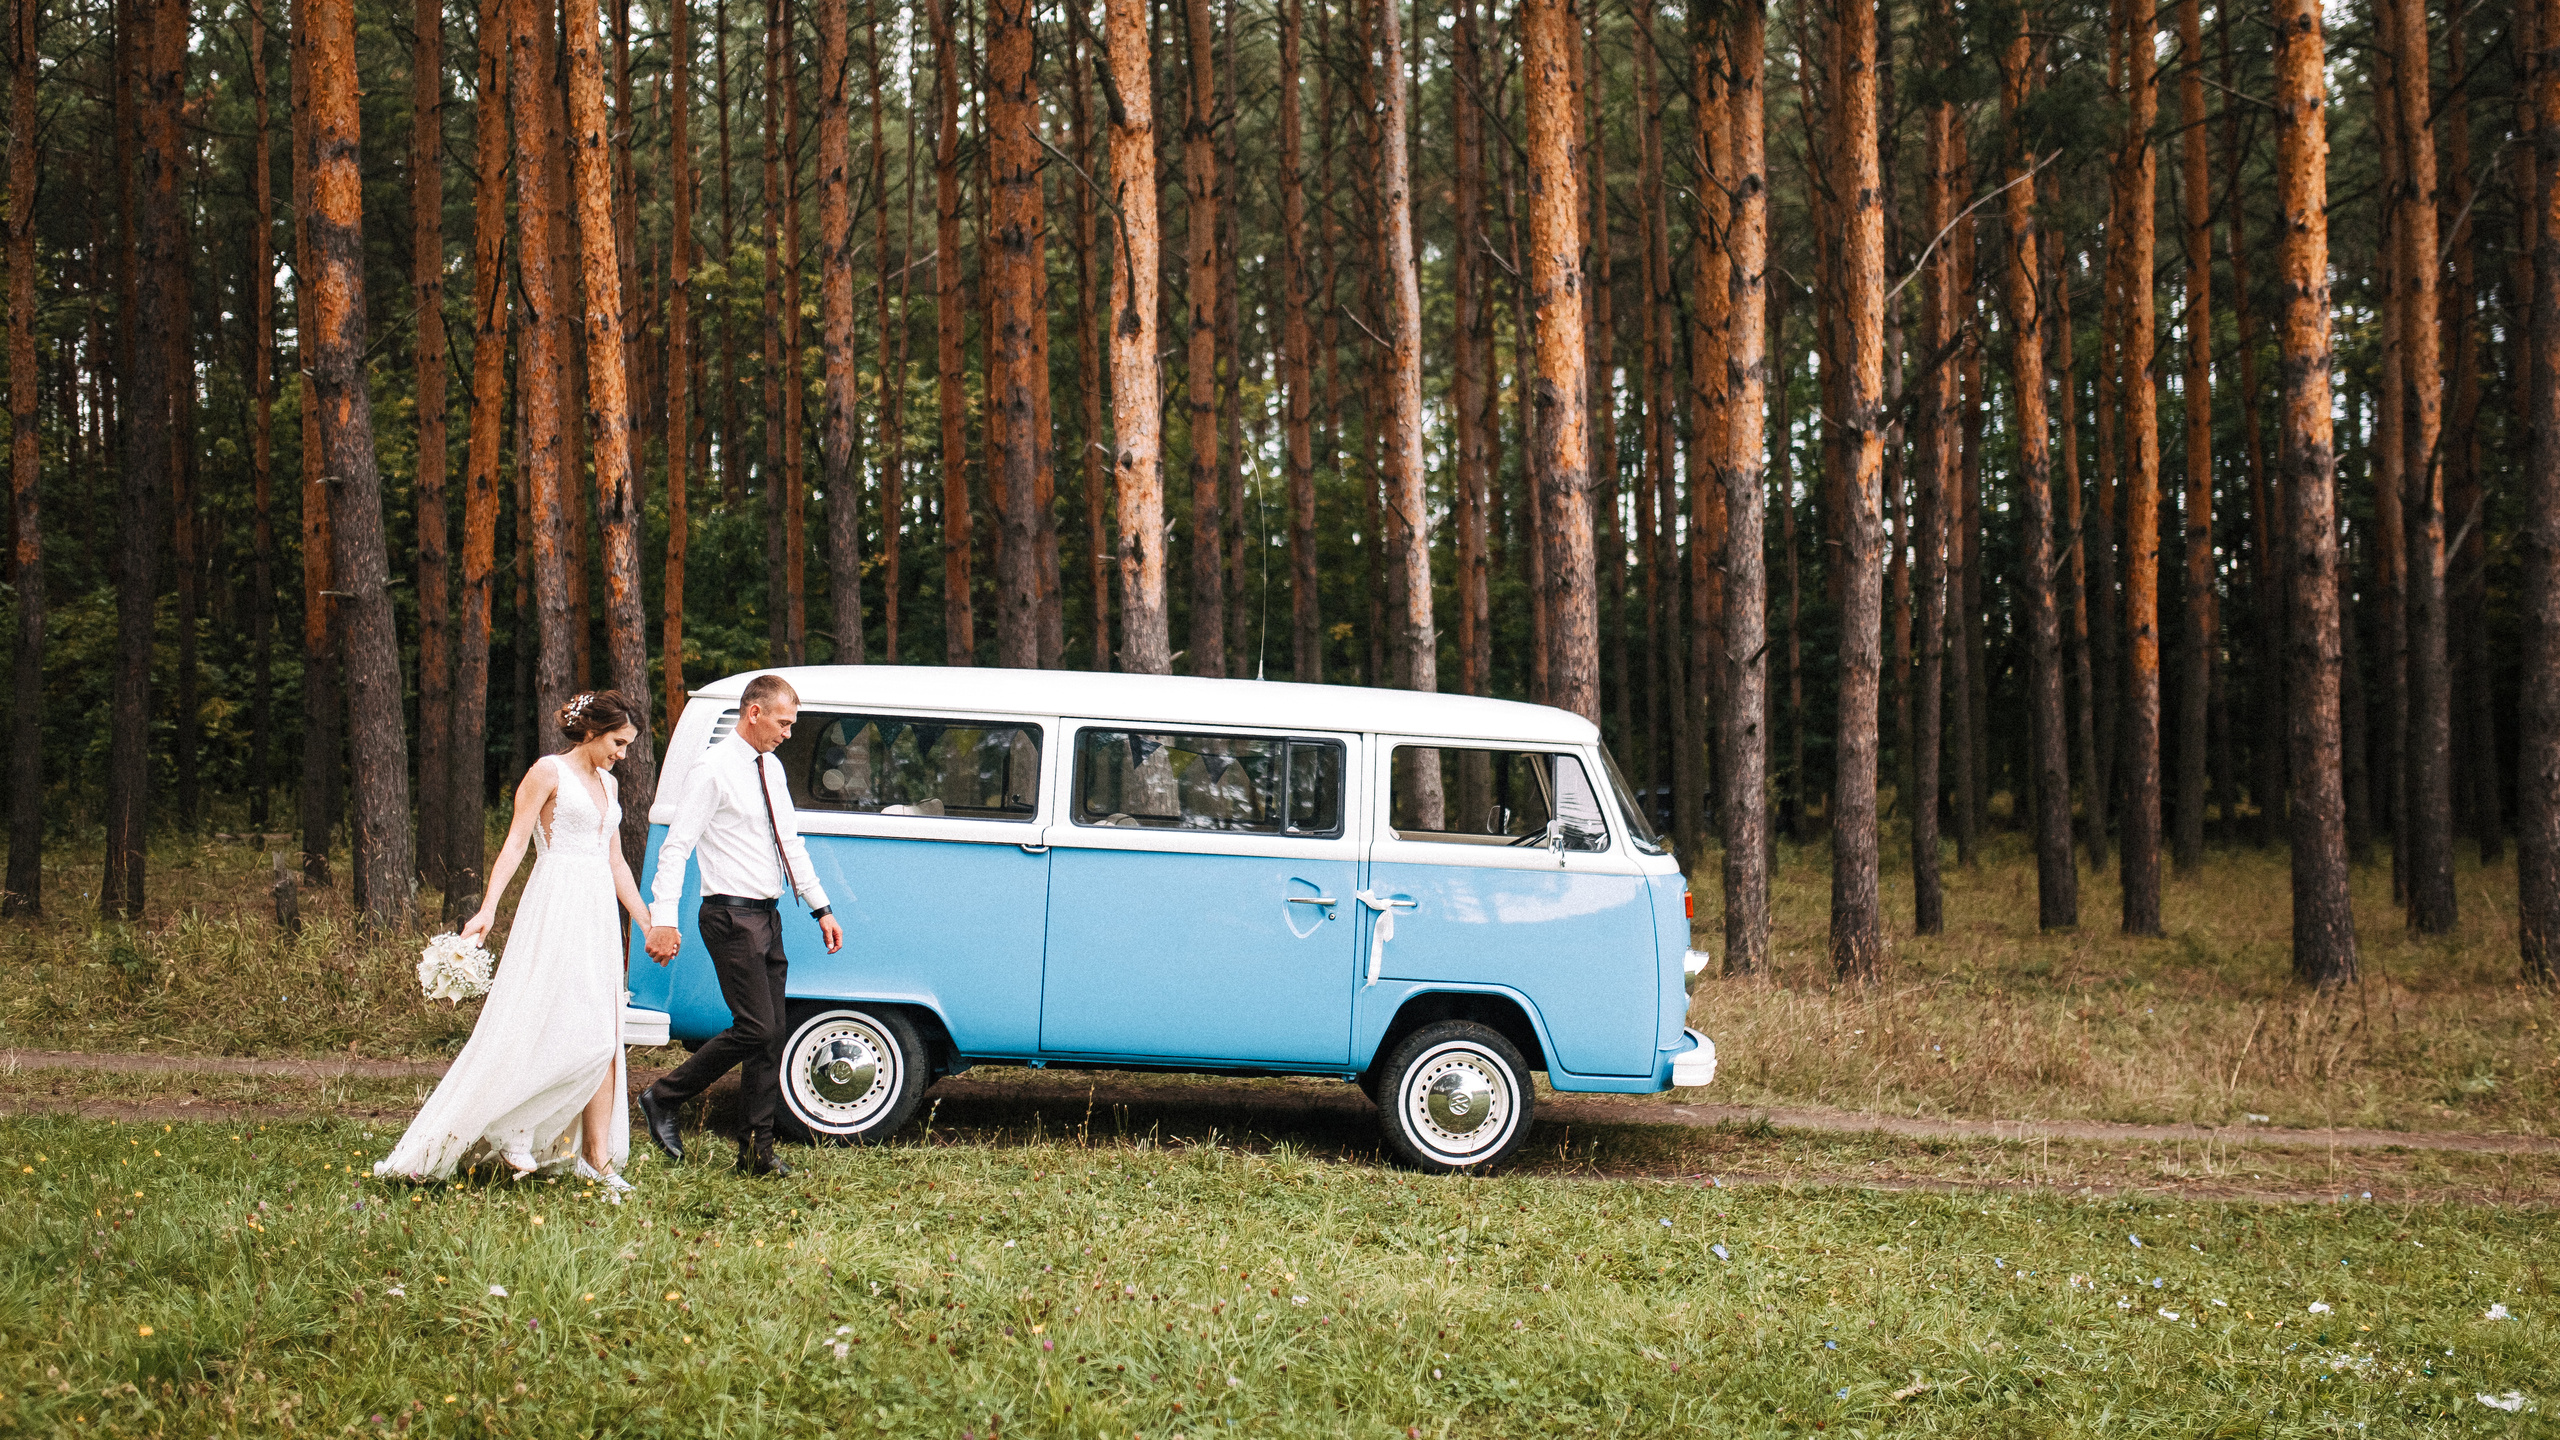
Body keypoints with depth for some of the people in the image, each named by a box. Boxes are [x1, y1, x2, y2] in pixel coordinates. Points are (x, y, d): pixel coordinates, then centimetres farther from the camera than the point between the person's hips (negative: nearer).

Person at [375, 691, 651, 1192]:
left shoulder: (606, 783, 17)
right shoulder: (549, 772, -3)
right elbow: (515, 843, -9)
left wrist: (646, 922, 21)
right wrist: (488, 909, -19)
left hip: (599, 914, 7)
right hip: (555, 909, -7)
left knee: (603, 1040, 1)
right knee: (541, 1028, -14)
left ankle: (597, 1159, 1)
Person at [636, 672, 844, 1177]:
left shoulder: (772, 768, 14)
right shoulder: (715, 770, -11)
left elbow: (792, 844, 21)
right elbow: (676, 846, -15)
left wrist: (821, 908, 17)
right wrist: (664, 918, -23)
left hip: (767, 917, 8)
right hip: (732, 916, -8)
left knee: (774, 1033, 7)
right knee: (756, 1029, -12)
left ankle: (756, 1149, 13)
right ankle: (663, 1098, 5)